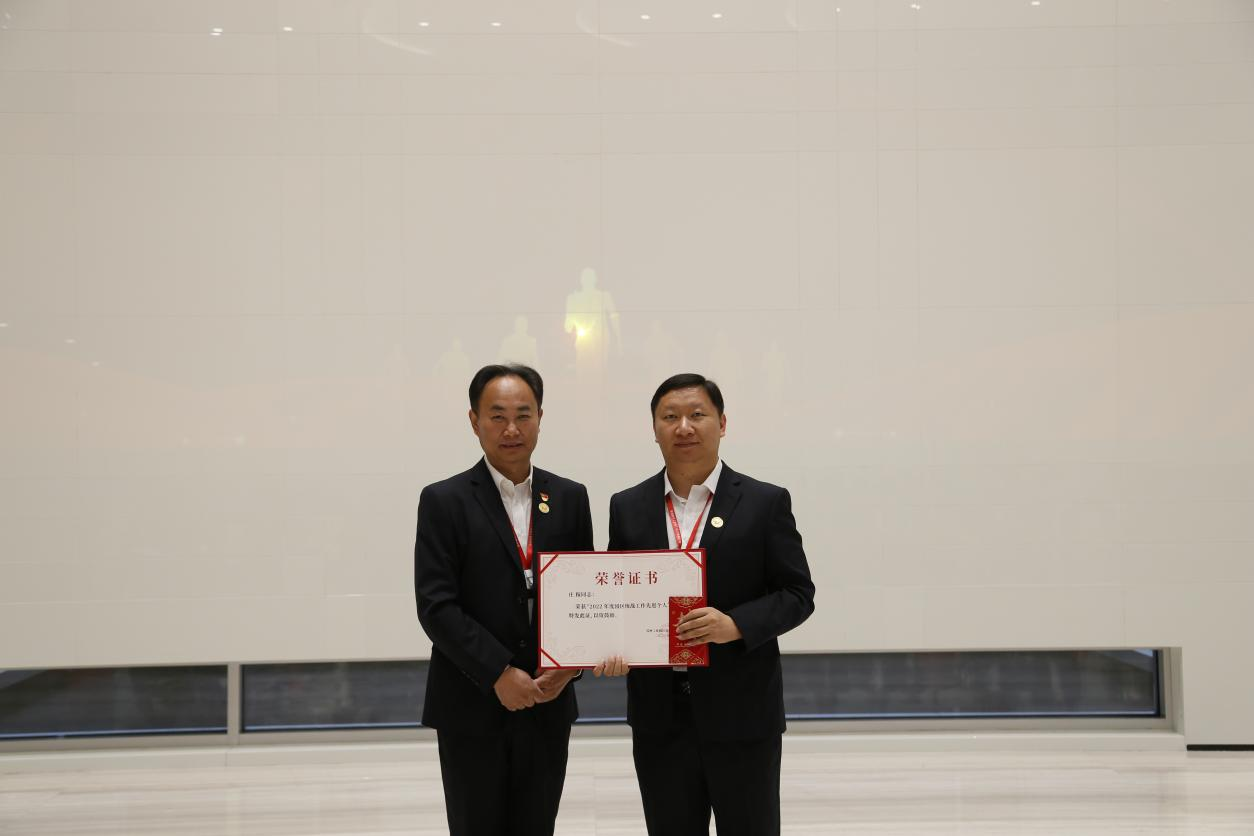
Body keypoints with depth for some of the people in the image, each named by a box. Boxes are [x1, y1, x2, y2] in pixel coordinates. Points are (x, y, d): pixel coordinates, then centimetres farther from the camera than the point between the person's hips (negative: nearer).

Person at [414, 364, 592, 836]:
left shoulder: (569, 498, 9)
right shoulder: (444, 501, -3)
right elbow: (435, 606, -9)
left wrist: (568, 667, -6)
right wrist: (499, 674, -15)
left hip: (547, 707, 3)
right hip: (471, 709, -3)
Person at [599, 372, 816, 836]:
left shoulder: (765, 503, -1)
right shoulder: (627, 508, 8)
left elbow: (797, 594, -2)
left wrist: (736, 624, -19)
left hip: (742, 711, -2)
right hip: (659, 714, 3)